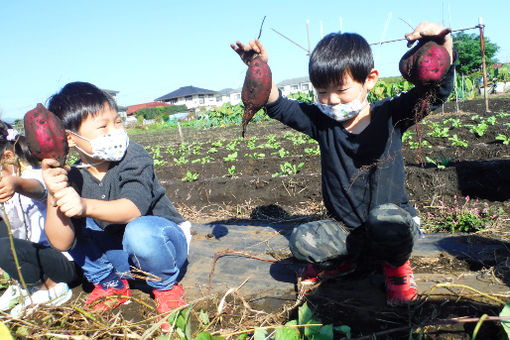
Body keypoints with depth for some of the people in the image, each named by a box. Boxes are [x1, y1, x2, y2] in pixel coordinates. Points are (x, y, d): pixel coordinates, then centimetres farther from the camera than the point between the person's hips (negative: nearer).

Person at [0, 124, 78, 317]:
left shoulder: (33, 176, -20)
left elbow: (35, 188, -47)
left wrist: (16, 183, -68)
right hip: (38, 249, 10)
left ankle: (52, 288, -5)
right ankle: (23, 285, 11)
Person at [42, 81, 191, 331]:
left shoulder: (134, 156, -20)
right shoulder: (73, 178, -10)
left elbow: (133, 209, -36)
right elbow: (61, 243, -19)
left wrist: (86, 205, -53)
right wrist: (54, 197, -35)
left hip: (165, 240, -4)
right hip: (120, 255, 5)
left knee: (139, 231, -38)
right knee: (65, 223, -9)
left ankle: (167, 287, -5)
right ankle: (111, 284, 9)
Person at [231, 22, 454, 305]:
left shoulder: (390, 116, -9)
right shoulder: (321, 123, -3)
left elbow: (438, 90, -14)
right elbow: (278, 106, -7)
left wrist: (444, 40, -31)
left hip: (395, 218, -2)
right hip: (347, 230, 2)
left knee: (384, 218, -38)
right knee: (302, 240, -23)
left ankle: (397, 264, 0)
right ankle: (344, 260, 12)